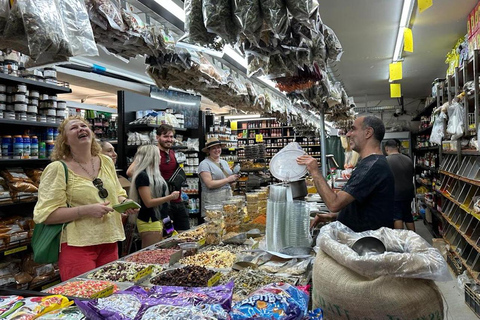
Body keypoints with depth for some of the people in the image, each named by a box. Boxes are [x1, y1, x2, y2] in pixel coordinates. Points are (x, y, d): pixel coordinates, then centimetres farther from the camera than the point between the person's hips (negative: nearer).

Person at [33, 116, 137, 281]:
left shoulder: (106, 162, 7)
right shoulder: (57, 169, -10)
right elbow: (45, 214, -13)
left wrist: (124, 203, -2)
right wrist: (86, 210, -22)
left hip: (109, 242, 6)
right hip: (77, 246, -5)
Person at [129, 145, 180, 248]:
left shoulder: (154, 174, 14)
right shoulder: (142, 176, -14)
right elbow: (148, 203, -17)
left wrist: (173, 196, 10)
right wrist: (170, 197, -17)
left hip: (159, 220, 9)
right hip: (149, 222, -9)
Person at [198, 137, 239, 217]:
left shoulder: (224, 162, 15)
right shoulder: (204, 164, -7)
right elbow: (210, 184, -18)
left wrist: (234, 178, 2)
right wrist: (228, 179, -13)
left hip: (228, 198, 6)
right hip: (213, 201, -6)